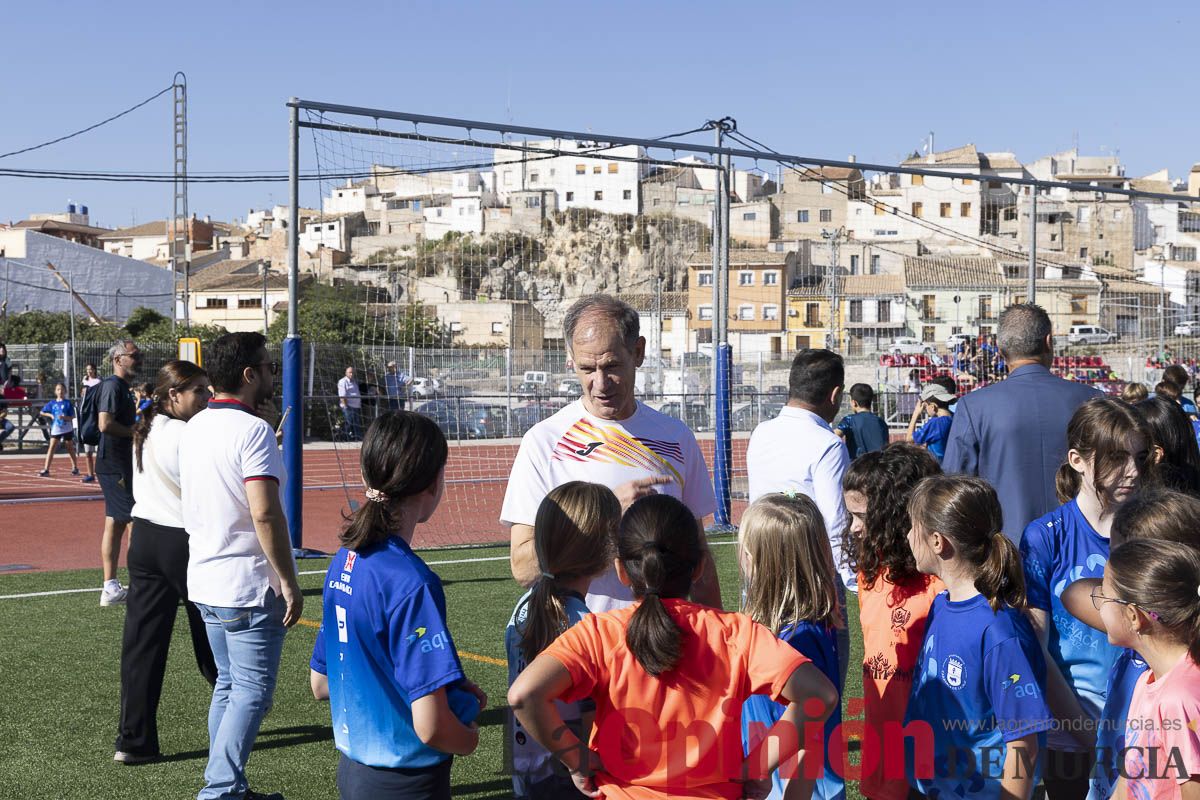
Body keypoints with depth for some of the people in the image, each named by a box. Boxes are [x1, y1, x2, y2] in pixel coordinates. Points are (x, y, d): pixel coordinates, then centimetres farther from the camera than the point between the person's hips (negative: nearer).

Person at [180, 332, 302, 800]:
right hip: (248, 586, -9)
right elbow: (264, 513, -25)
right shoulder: (252, 430, -17)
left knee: (229, 685, 17)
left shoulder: (195, 427, 10)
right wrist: (289, 582, -19)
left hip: (204, 581, 9)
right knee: (252, 692, -2)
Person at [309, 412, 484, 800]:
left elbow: (320, 684, 10)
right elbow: (430, 726, -27)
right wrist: (471, 739, -5)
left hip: (354, 768, 8)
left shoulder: (344, 561, 0)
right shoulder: (411, 582, -24)